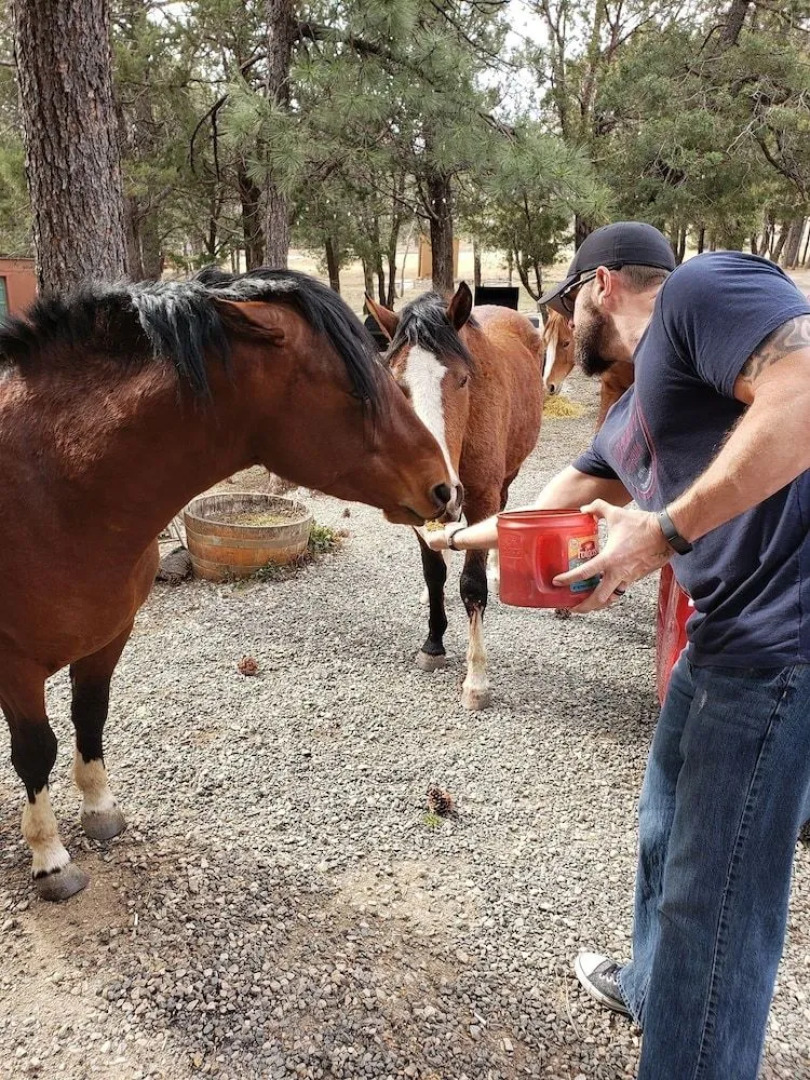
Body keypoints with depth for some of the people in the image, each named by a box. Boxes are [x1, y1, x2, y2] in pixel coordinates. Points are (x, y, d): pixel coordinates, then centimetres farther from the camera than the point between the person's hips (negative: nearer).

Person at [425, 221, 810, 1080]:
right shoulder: (633, 412, 20)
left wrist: (667, 529, -24)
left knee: (713, 895, 0)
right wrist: (466, 535, 46)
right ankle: (652, 986, 49)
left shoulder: (698, 289, -8)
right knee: (668, 830, 26)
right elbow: (563, 500, 34)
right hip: (725, 637, 10)